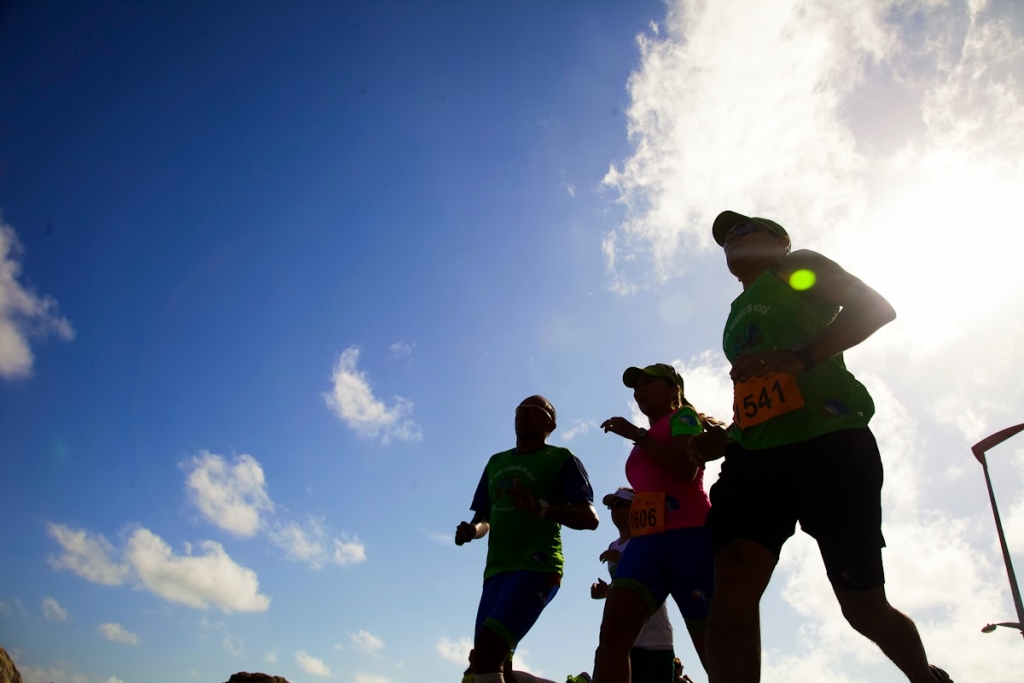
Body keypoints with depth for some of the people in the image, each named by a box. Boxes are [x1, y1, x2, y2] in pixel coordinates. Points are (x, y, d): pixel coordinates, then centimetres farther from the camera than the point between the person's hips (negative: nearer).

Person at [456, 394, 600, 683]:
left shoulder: (561, 459, 2)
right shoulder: (496, 462, 22)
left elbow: (590, 518, -8)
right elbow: (483, 520, 25)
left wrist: (540, 507, -25)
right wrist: (471, 529, 0)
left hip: (537, 567, -7)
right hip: (496, 570, 7)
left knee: (487, 650, -21)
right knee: (486, 659, 2)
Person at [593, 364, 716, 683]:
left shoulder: (683, 417, 8)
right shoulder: (649, 439, 31)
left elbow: (686, 469, -12)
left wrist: (636, 435, -8)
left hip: (687, 536, -7)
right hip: (646, 540, 7)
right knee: (613, 629, -17)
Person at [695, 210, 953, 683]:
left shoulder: (797, 267, 12)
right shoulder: (738, 316, 30)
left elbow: (876, 308, -4)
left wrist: (802, 355, -18)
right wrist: (725, 440, 11)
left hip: (828, 442, -5)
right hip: (755, 457, 6)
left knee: (864, 607, 2)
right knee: (733, 585, -18)